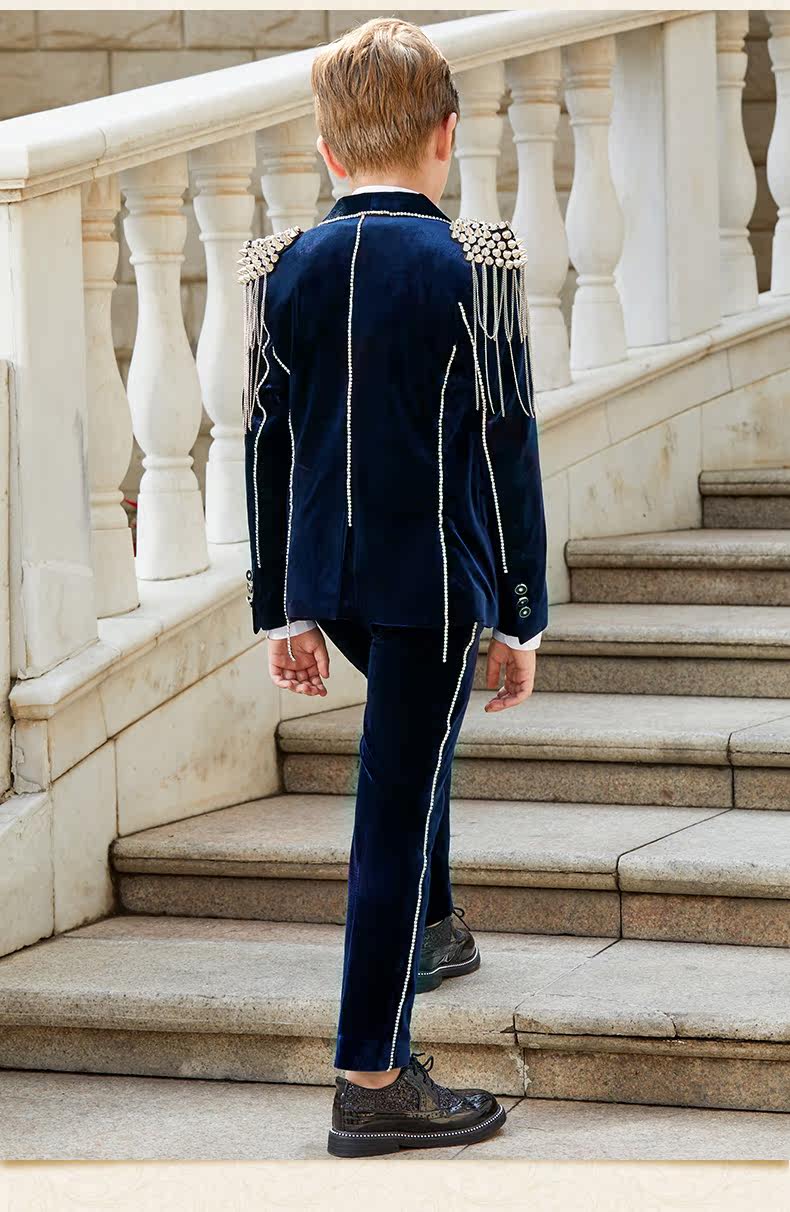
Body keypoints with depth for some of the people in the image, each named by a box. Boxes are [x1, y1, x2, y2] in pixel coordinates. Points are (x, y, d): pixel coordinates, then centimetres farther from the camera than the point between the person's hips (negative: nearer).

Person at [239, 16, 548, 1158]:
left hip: (328, 578, 5)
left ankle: (430, 930, 47)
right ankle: (375, 1083, -1)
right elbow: (504, 453, -9)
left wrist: (282, 609, 14)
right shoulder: (474, 266, -10)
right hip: (435, 574, -5)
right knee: (398, 802, -3)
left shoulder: (281, 269, 3)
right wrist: (519, 617, -3)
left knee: (414, 746, 32)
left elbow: (267, 449, 7)